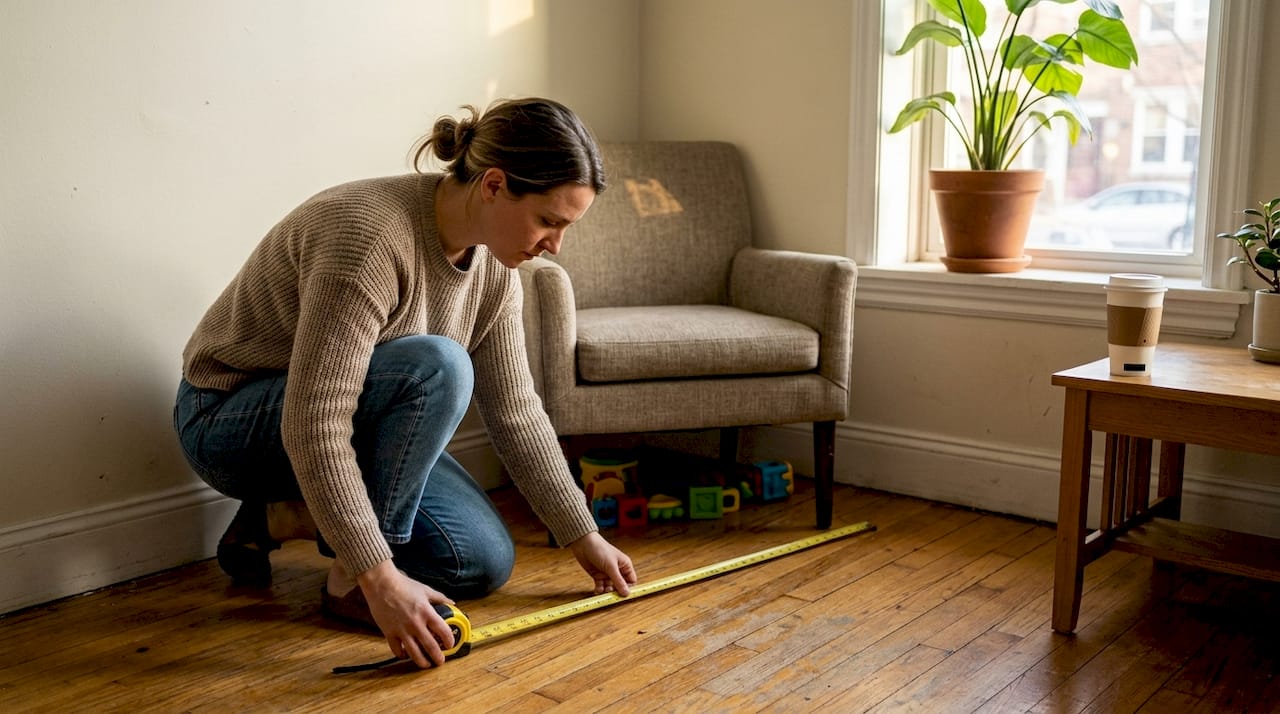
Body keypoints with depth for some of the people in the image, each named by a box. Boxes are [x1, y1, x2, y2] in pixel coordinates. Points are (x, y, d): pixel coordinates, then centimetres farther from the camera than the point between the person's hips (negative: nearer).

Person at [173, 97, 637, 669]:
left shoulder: (493, 268, -6)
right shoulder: (371, 235, -32)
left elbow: (515, 411, 1)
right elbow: (313, 428, -36)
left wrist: (584, 539, 2)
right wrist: (381, 578, -37)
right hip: (230, 421, -8)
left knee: (484, 562, -4)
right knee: (436, 366, -33)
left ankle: (278, 517, 9)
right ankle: (350, 581, -18)